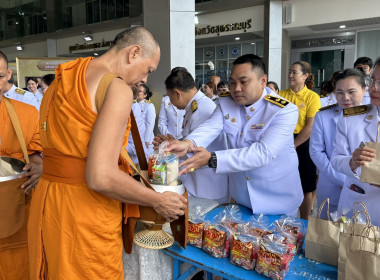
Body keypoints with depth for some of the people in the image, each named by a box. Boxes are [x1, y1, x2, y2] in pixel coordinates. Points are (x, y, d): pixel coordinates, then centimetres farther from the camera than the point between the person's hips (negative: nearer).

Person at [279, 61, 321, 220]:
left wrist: (292, 146, -13)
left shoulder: (312, 97, -6)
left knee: (306, 189, 7)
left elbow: (310, 127, -11)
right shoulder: (282, 95, 4)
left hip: (303, 144, -3)